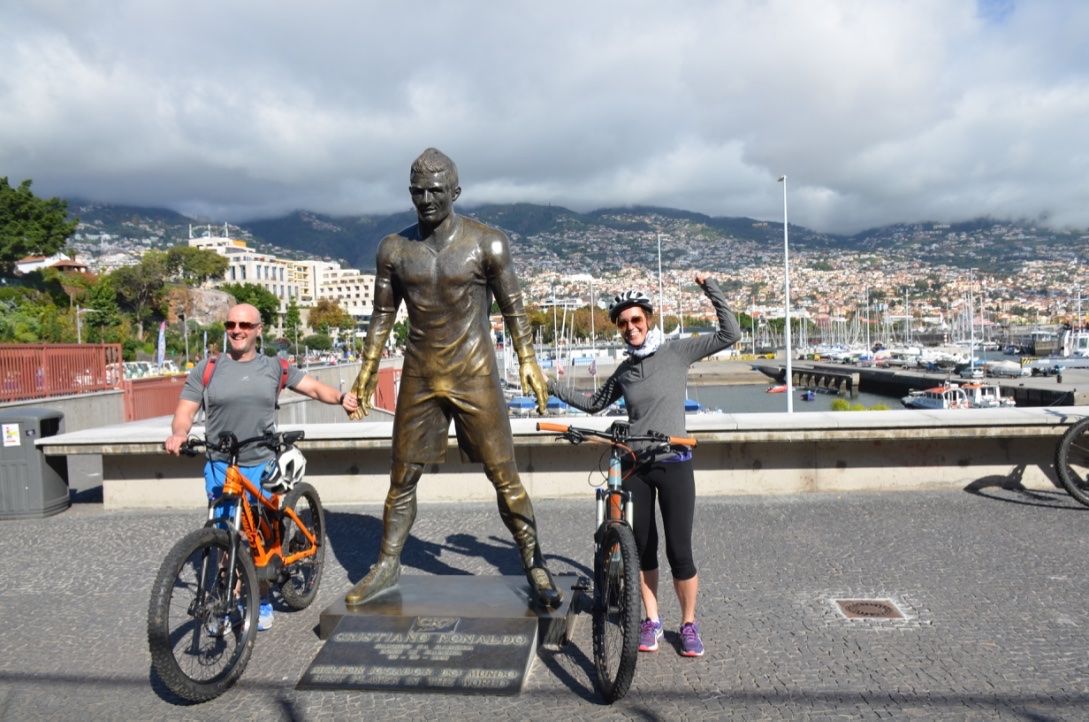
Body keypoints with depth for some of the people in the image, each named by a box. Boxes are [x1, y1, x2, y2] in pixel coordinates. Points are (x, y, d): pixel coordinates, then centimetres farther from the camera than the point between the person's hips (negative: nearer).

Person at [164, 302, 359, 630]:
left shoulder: (274, 367, 6)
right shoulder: (207, 369, 4)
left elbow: (313, 386, 7)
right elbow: (185, 411, 3)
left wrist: (342, 397, -12)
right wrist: (178, 434, -18)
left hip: (262, 466, 1)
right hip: (220, 468, 0)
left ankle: (262, 603, 23)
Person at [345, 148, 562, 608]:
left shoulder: (487, 243, -5)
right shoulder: (394, 248, 4)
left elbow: (513, 307, -1)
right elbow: (383, 314, 11)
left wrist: (527, 361, -7)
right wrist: (368, 370, 10)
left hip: (475, 374, -3)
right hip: (419, 375, 3)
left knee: (504, 475, -1)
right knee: (402, 476, 10)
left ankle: (535, 567, 11)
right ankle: (387, 566, 26)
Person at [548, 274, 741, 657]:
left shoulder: (677, 352, -2)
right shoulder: (623, 371, 9)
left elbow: (730, 334, -7)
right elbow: (594, 404, 21)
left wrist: (710, 289, -10)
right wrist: (552, 388, 15)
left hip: (673, 464, -3)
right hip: (635, 466, 4)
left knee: (679, 551, -2)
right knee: (643, 548, 10)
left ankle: (689, 624, 19)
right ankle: (652, 620, 26)